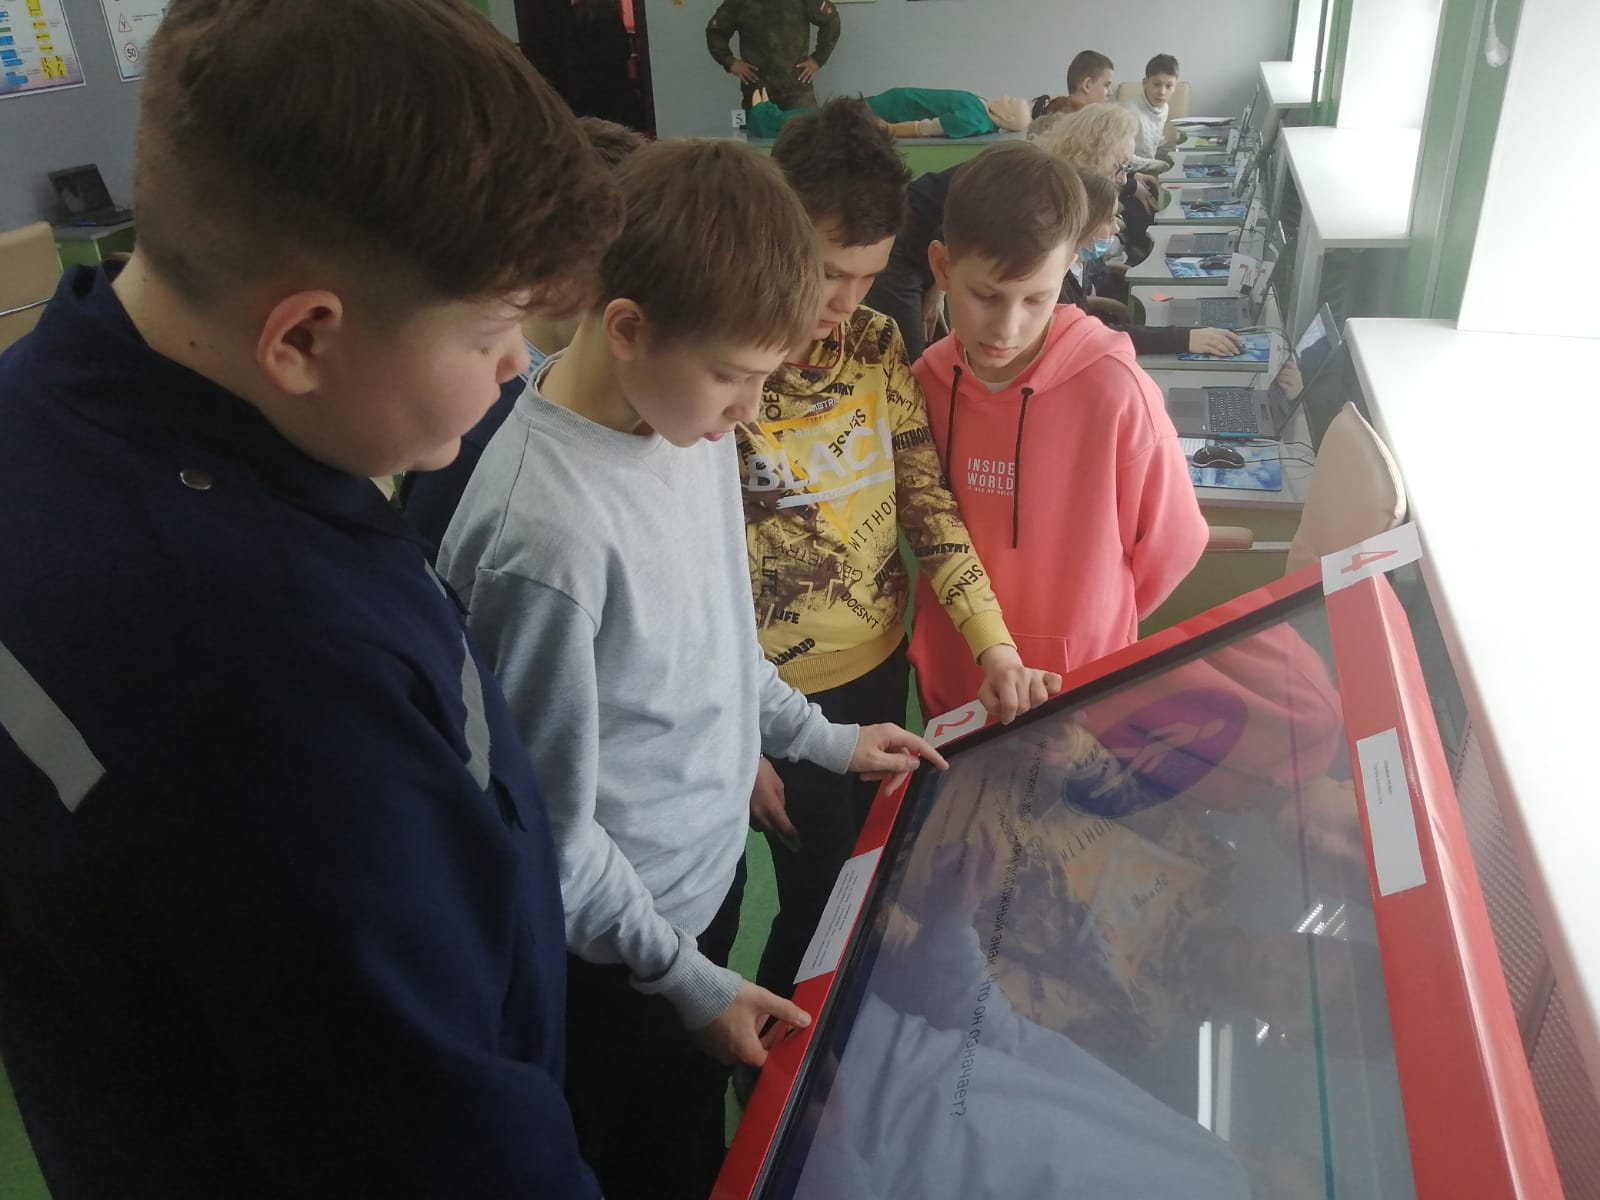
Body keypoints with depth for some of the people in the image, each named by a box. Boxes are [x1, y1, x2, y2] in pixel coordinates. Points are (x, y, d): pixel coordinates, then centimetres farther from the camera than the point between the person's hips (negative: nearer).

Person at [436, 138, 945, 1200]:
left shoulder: (688, 416, -8)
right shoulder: (547, 534, -33)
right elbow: (551, 831, -22)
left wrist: (820, 738, 11)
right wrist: (687, 977, -15)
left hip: (713, 864, 7)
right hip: (621, 953, -7)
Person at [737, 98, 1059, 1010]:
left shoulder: (877, 344, -4)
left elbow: (928, 502, -1)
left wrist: (996, 645, -10)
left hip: (884, 661, 6)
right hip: (785, 693, -6)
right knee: (824, 902, 10)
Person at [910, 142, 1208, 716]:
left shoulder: (1115, 390, -20)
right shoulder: (924, 385, -9)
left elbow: (1171, 542, -8)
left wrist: (1090, 627, 3)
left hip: (1079, 691, -3)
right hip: (949, 683, 4)